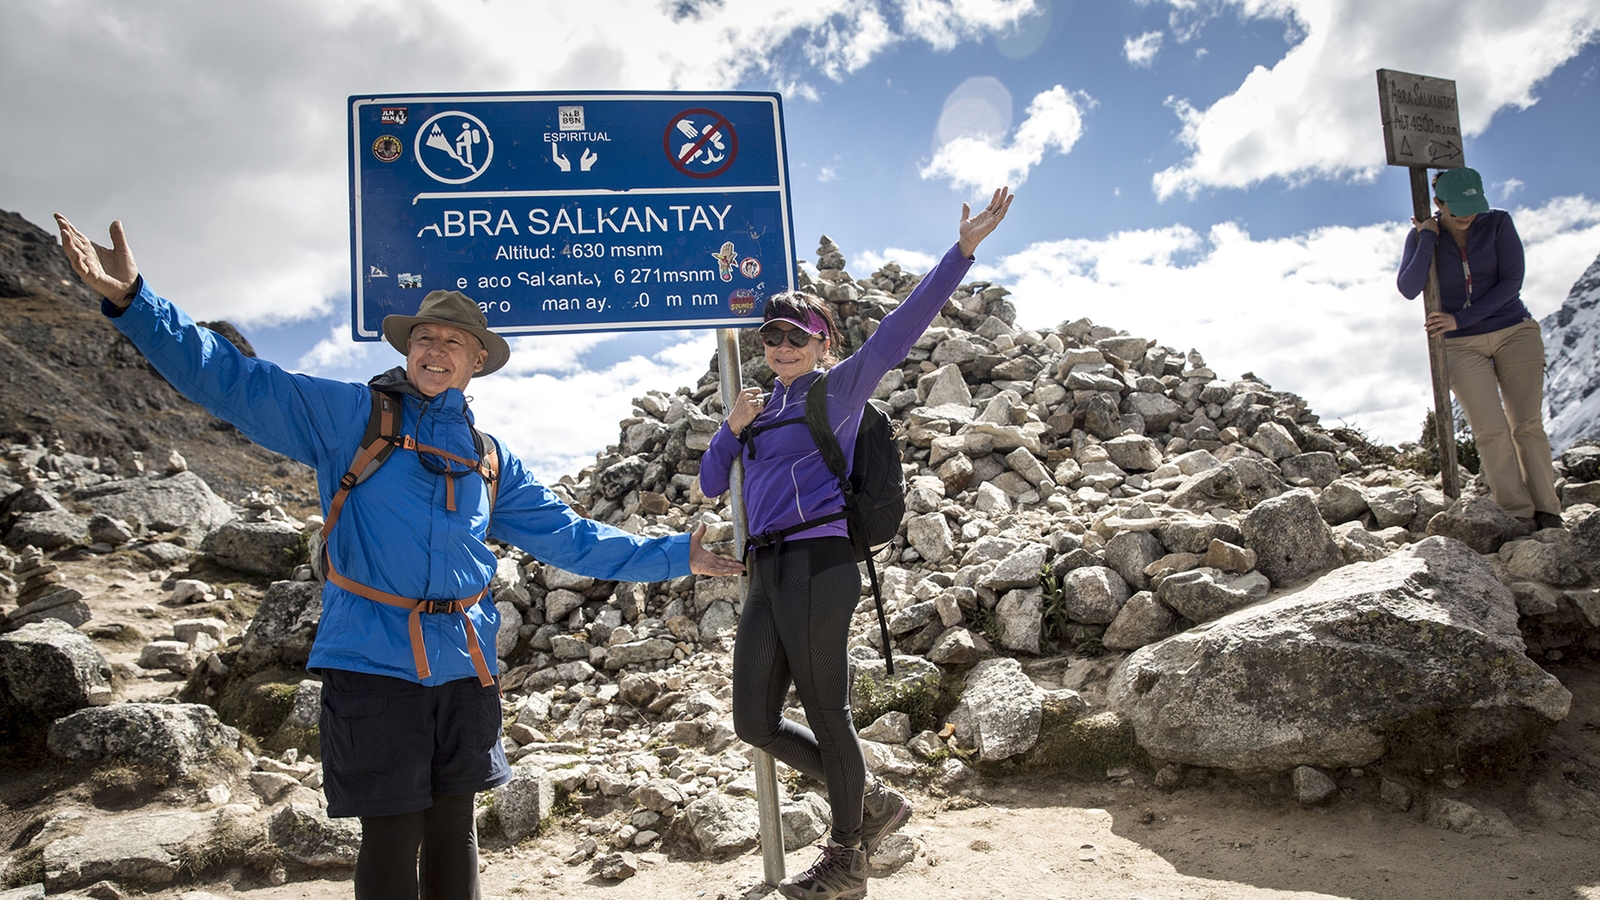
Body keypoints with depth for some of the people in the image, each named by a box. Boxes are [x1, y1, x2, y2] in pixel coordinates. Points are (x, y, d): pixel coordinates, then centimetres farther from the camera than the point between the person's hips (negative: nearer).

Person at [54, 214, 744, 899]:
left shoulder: (491, 460, 13)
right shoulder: (347, 416, 2)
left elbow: (569, 537, 16)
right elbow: (230, 381, -6)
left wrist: (674, 557, 14)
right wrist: (133, 301, -18)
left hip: (463, 667, 4)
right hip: (374, 664, -4)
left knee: (453, 827, 14)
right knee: (392, 838, 2)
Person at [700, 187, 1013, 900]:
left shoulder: (839, 388, 5)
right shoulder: (760, 409, 23)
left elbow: (904, 323, -6)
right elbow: (711, 486, 22)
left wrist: (964, 248, -14)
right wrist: (730, 429, 4)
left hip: (818, 561, -7)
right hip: (767, 571, 7)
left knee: (825, 713, 1)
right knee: (755, 723, 7)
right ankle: (869, 804, 25)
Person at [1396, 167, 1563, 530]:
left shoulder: (1498, 222, -2)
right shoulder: (1422, 235, -2)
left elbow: (1512, 281, -8)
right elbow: (1408, 289, -17)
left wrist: (1461, 318, -14)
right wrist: (1428, 238, -18)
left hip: (1515, 332, 0)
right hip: (1460, 346, 0)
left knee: (1527, 424, -7)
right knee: (1490, 430, -12)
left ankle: (1547, 513, -3)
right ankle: (1518, 516, -11)